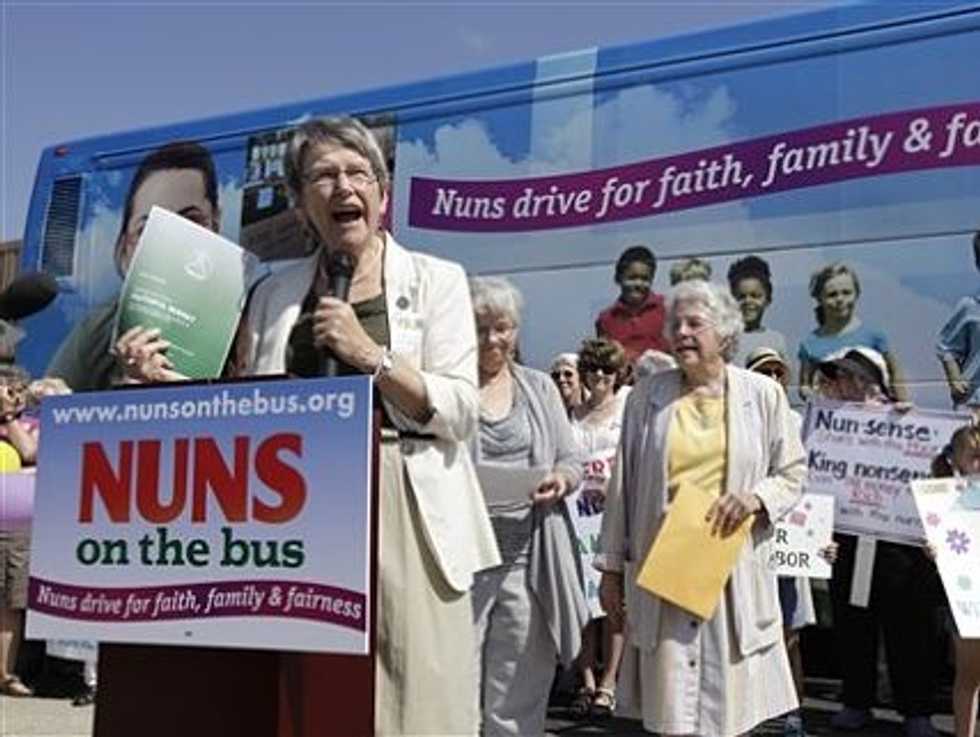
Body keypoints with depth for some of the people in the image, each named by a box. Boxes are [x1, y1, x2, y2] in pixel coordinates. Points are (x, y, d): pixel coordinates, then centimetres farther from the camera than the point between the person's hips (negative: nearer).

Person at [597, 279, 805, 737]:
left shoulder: (763, 394, 5)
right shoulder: (647, 397, 6)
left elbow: (793, 474, 10)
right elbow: (622, 487, 9)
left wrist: (756, 497, -11)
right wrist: (612, 567, 8)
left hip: (734, 573, 0)